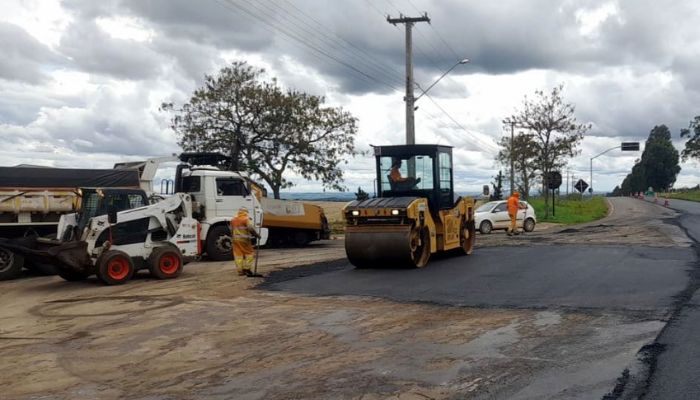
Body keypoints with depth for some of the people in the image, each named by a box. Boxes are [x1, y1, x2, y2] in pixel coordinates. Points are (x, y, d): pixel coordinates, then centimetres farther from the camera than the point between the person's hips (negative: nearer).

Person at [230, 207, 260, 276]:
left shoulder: (233, 220, 11)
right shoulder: (246, 219, -9)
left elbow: (231, 230, 18)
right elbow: (251, 228, -21)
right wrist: (257, 235, -10)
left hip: (235, 239, 6)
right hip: (244, 239, -6)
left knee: (238, 255, 8)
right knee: (250, 253, 5)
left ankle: (240, 270, 9)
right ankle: (247, 268, -1)